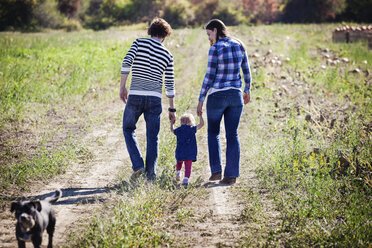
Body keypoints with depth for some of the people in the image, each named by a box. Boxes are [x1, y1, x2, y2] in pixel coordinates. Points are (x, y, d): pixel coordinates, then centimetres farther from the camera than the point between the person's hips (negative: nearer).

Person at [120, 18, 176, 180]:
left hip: (135, 95, -1)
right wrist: (172, 109, 18)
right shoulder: (167, 55, 10)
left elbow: (126, 63, -9)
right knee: (152, 137, 10)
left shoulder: (139, 43, 4)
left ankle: (137, 165, 0)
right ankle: (151, 173, 4)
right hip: (155, 98, 1)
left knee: (128, 130, 15)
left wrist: (122, 87, -1)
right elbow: (170, 84, 12)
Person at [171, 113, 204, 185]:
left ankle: (178, 172, 10)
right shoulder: (192, 129, -3)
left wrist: (171, 123, 44)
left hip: (180, 152, 2)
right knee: (188, 166, -1)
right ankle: (186, 178, -16)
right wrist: (200, 116, 11)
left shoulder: (178, 130, 6)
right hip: (190, 153, -2)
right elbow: (201, 124, 2)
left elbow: (172, 130, 28)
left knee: (179, 162, 30)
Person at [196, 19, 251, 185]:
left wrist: (201, 100, -7)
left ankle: (216, 170, 8)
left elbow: (209, 76, -13)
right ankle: (231, 175, 3)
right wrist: (247, 90, 26)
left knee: (213, 133, 15)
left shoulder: (215, 49, -13)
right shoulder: (239, 45, 3)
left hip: (216, 96, -4)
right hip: (235, 95, 4)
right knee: (232, 135, 7)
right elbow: (246, 71, 11)